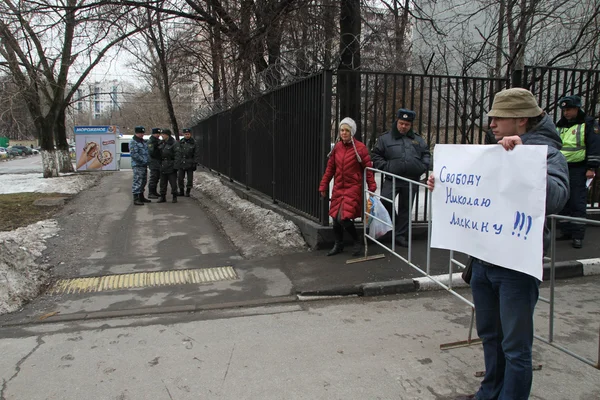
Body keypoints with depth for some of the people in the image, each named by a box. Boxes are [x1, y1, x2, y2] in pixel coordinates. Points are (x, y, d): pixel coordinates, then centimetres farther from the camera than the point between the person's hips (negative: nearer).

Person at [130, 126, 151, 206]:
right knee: (137, 182, -10)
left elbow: (147, 152, 27)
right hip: (137, 165, -9)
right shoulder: (133, 142, -9)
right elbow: (134, 154, -19)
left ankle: (141, 197, 28)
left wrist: (147, 161, 13)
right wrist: (143, 160, -19)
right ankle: (136, 199, -9)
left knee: (143, 181, 16)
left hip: (144, 165, 9)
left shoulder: (143, 141, 19)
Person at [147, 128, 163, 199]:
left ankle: (154, 192, 25)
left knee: (157, 178, 15)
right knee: (153, 178, -8)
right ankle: (150, 193, -4)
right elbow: (151, 152, -21)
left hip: (158, 163, 9)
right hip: (154, 163, -9)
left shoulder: (158, 141, 17)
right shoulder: (150, 141, -11)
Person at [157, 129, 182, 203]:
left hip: (171, 167, -7)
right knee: (163, 183, 10)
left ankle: (174, 197, 13)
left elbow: (178, 156, -15)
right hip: (163, 167, 7)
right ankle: (163, 197, 19)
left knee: (173, 182, 0)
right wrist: (160, 165, 13)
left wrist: (176, 166, -20)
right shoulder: (162, 143, 12)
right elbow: (160, 155, 18)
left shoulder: (174, 144, -10)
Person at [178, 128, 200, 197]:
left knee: (190, 179, 2)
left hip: (190, 165, -2)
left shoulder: (194, 143, 1)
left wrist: (195, 163, -8)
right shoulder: (180, 143, 7)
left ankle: (188, 192, 14)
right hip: (181, 164, 2)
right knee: (180, 178, 4)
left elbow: (197, 154, 0)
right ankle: (181, 191, 17)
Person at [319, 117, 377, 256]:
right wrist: (323, 186, 10)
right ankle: (338, 245, 30)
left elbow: (368, 169, -7)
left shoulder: (360, 148, -9)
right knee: (335, 219, 9)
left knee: (343, 218, -14)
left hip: (353, 188, -5)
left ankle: (357, 242, 11)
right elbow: (330, 168, 10)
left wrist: (372, 187, -11)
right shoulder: (337, 147, 5)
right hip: (338, 188, 5)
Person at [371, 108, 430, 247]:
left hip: (411, 181, 3)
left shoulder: (417, 139, 12)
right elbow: (376, 155, 4)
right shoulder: (385, 138, 3)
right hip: (392, 179, -2)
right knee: (385, 201, -22)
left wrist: (423, 167, 5)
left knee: (405, 208, 8)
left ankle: (400, 235, 20)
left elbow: (426, 154, 20)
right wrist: (385, 167, -9)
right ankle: (393, 223, 5)